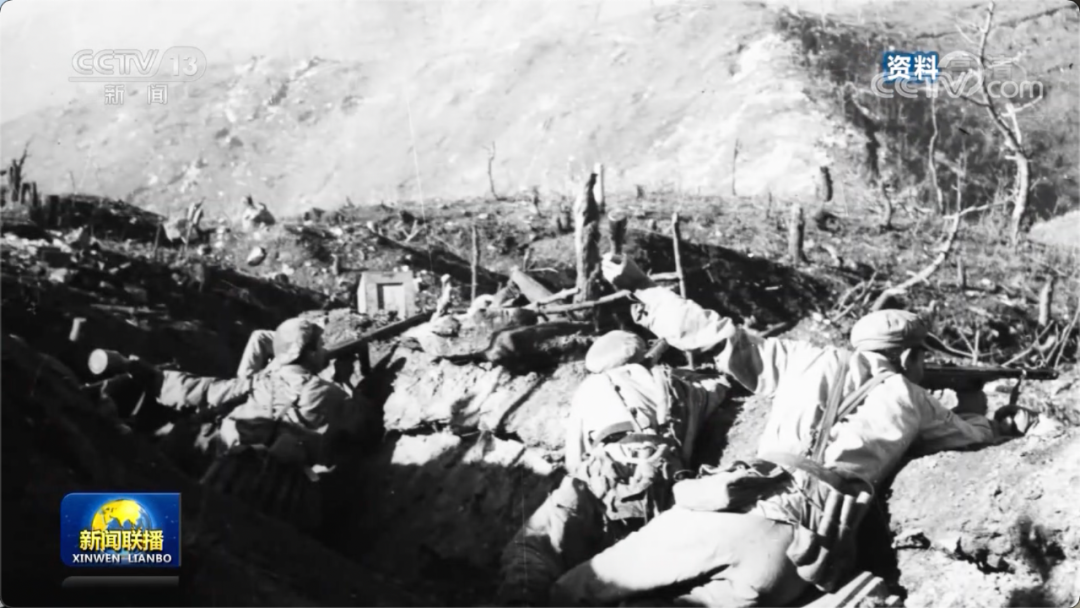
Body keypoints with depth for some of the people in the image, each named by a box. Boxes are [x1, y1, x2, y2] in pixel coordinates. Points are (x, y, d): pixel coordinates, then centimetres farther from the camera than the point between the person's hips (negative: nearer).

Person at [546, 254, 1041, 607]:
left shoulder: (817, 361, 20)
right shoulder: (911, 400, 23)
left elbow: (725, 339, 19)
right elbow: (967, 430, 43)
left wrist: (640, 288, 27)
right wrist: (1011, 425, 65)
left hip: (741, 506, -1)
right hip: (803, 542, 1)